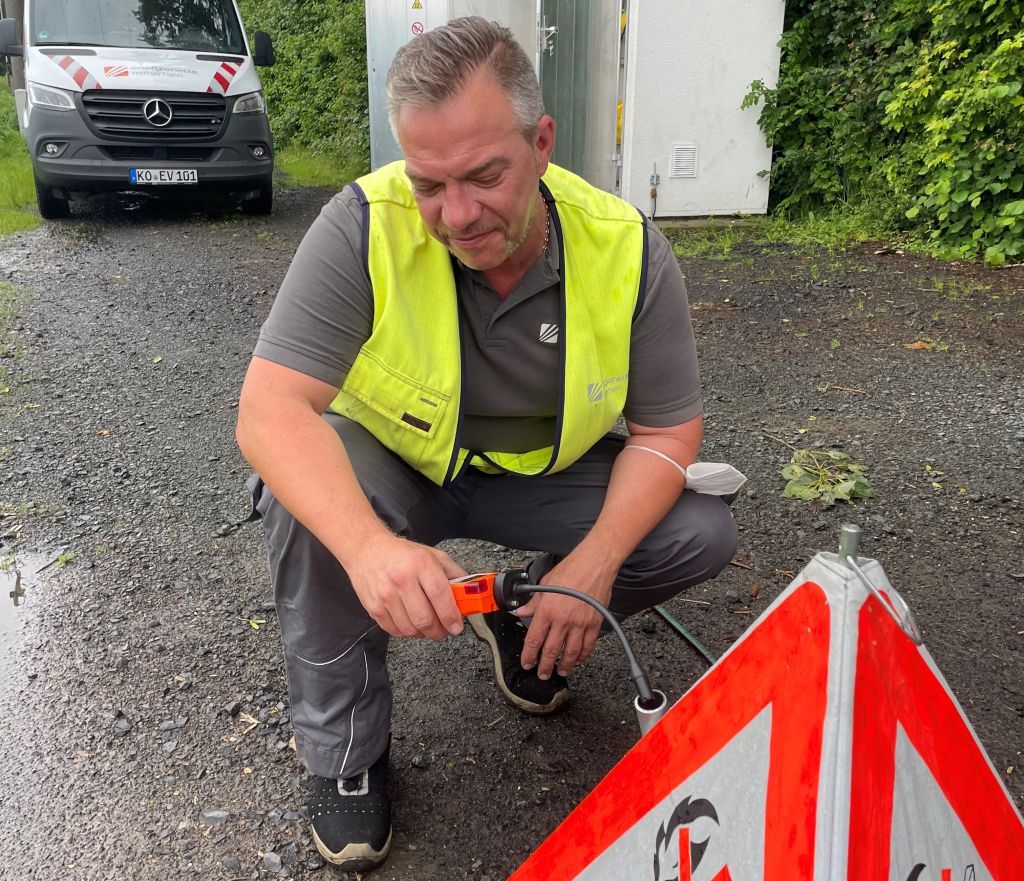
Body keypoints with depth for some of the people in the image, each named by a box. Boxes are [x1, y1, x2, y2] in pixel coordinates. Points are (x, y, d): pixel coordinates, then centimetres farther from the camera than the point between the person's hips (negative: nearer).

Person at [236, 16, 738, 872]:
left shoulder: (628, 251, -19)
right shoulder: (363, 228, -26)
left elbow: (667, 431, -12)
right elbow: (271, 409, -32)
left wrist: (592, 566, -26)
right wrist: (370, 547, -50)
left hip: (545, 473, 2)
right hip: (393, 466, -1)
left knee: (703, 534, -16)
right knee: (303, 499, -33)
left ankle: (524, 622, 12)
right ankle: (346, 752, -9)